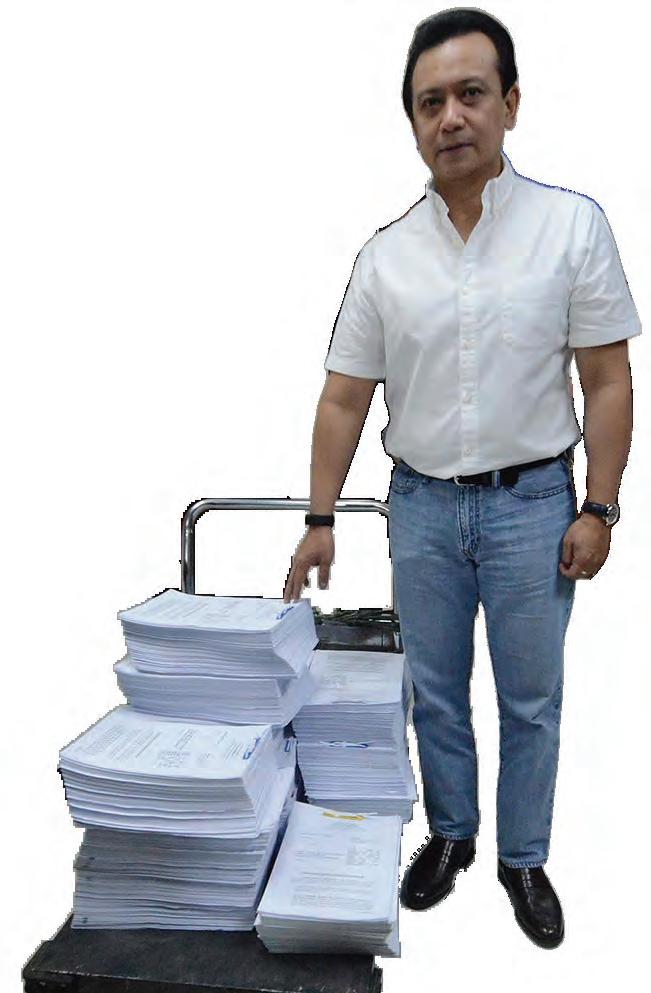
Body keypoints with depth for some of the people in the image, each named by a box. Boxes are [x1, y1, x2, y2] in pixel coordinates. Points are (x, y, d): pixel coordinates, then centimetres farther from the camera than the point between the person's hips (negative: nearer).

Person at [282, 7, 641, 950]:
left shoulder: (573, 224, -6)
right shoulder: (385, 255, 0)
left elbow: (608, 381, -5)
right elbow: (344, 399, 1)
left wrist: (598, 509, -9)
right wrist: (321, 520, -1)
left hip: (533, 503, -2)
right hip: (422, 506, 3)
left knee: (531, 701, 11)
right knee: (435, 692, 15)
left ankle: (523, 858, 33)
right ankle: (451, 834, 37)